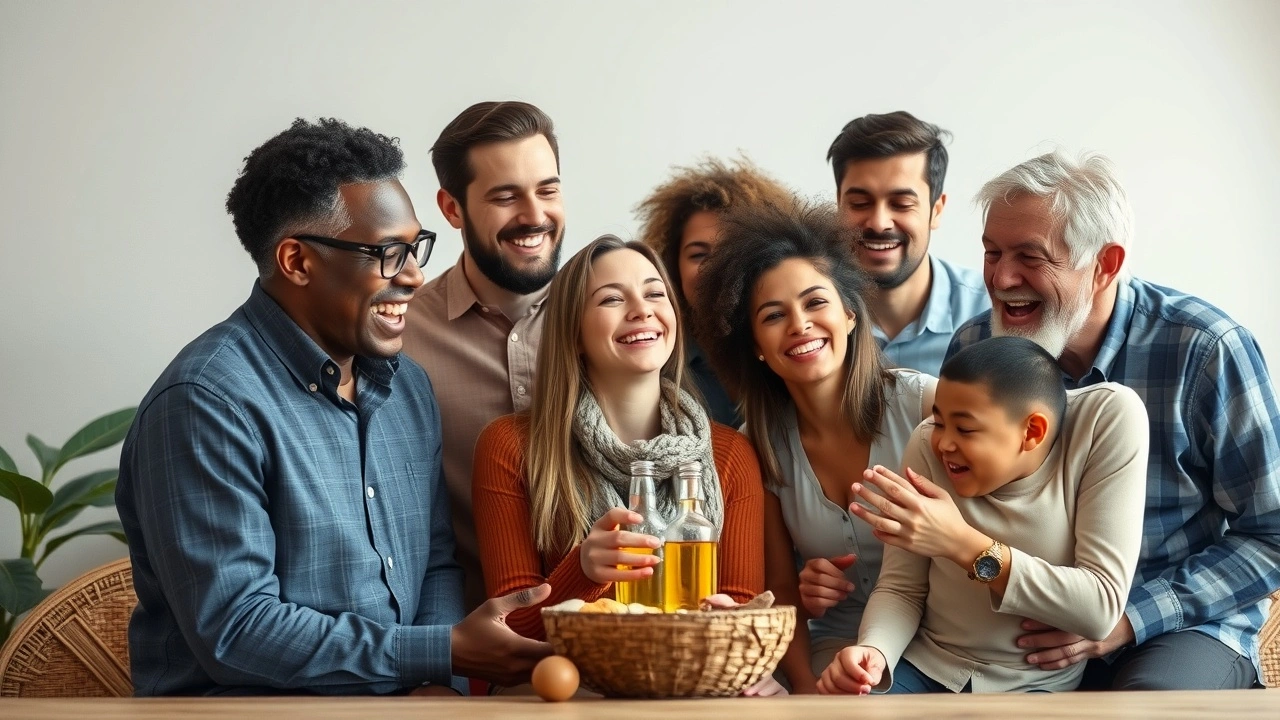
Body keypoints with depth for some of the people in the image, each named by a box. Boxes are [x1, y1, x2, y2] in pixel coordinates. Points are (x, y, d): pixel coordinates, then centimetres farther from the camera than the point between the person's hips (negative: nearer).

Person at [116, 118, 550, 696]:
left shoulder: (408, 387, 11)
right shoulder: (204, 404, -15)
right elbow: (232, 631, -19)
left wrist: (440, 681, -6)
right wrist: (445, 652, -18)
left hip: (403, 693, 8)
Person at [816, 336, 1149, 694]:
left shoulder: (1108, 419, -18)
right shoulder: (929, 443, -11)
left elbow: (1103, 608, -21)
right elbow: (900, 588, -2)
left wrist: (963, 543, -28)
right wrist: (872, 652, -25)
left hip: (1034, 686, -2)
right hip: (924, 668, 2)